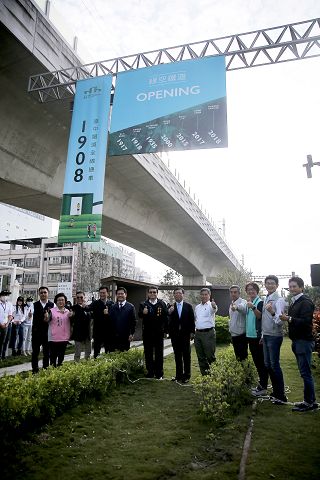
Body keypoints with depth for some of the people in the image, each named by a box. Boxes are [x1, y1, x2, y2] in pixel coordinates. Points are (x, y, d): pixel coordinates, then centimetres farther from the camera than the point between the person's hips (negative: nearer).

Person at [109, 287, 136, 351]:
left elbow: (133, 321, -1)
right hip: (114, 336, 2)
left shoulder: (131, 307, 1)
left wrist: (132, 334, -8)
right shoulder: (112, 307, 8)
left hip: (125, 336, -2)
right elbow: (109, 320, 5)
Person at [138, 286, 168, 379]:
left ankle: (159, 374, 19)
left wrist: (165, 330, -4)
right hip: (147, 333, 0)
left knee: (159, 354, 8)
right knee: (148, 354, 9)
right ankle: (150, 374, 20)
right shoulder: (143, 304, 2)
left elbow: (166, 317, 1)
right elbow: (139, 315, -12)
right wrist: (143, 313, -35)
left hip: (159, 333, 0)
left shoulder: (162, 304, 3)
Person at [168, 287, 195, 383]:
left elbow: (192, 320, 2)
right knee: (177, 356, 9)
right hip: (175, 335, 1)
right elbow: (168, 321, -2)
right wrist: (169, 313, -19)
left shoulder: (188, 306, 3)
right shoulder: (171, 307, 4)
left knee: (186, 355, 5)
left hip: (185, 334, -1)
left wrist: (192, 332, -3)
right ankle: (179, 375, 19)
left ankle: (186, 375, 14)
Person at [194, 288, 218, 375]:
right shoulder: (197, 307, 14)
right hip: (198, 333, 6)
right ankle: (204, 374, 23)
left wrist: (214, 306, -52)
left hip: (208, 333, -6)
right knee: (201, 357, 12)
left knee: (210, 356, -2)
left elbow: (214, 309, -30)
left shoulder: (211, 305, -6)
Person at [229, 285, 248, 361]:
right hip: (233, 334, 8)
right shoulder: (232, 304, 11)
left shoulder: (243, 302, -16)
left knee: (243, 357, -2)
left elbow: (242, 307, -42)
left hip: (241, 334, -8)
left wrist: (236, 307, -64)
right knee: (237, 356, 18)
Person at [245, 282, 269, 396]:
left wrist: (253, 307, -39)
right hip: (250, 336, 9)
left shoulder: (260, 302, -11)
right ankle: (261, 383, 29)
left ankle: (263, 387, 7)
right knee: (256, 361, 17)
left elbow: (260, 316, -27)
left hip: (258, 336, -8)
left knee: (261, 361, -1)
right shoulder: (249, 303, 12)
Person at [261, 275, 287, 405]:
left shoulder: (279, 300, -15)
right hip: (266, 336, 8)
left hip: (274, 336, -8)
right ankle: (275, 391, 29)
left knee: (274, 365, -4)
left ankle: (281, 396, 9)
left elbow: (280, 321, -24)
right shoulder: (265, 300, 10)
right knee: (268, 364, 15)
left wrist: (272, 312, -42)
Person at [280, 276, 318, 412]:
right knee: (304, 372, 14)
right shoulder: (293, 302, 15)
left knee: (305, 373, -3)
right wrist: (285, 318, 0)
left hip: (304, 341, -9)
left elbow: (306, 321, -23)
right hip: (297, 340, 9)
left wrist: (289, 319, -28)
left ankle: (309, 402, 7)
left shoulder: (306, 302, -13)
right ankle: (310, 400, 23)